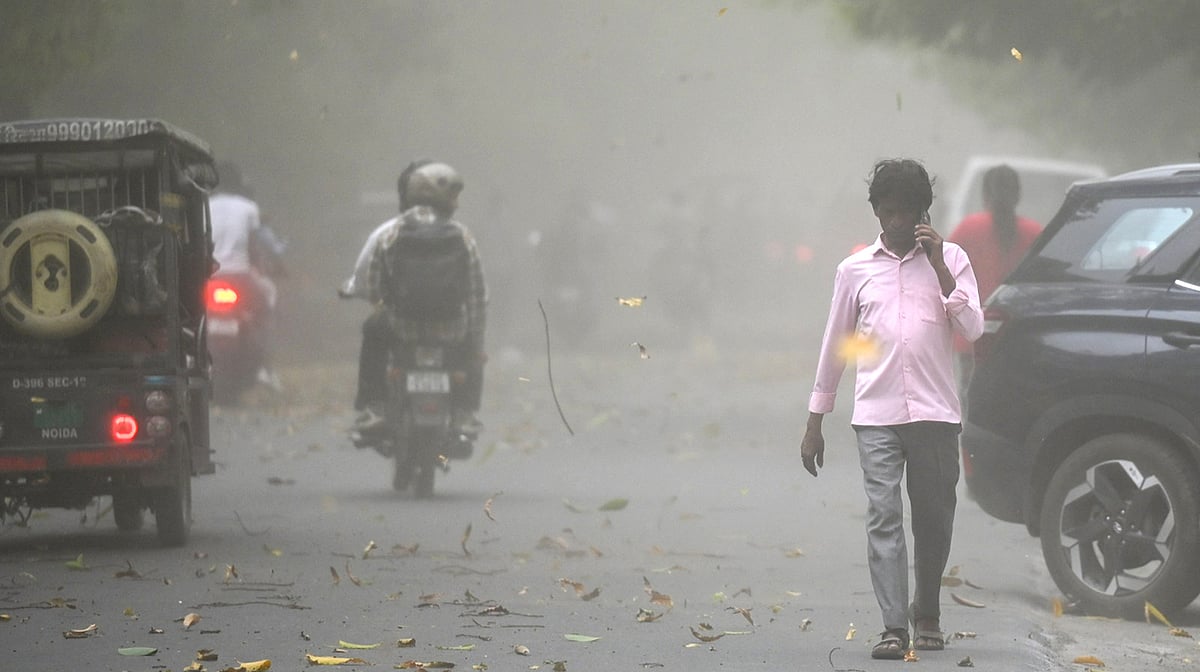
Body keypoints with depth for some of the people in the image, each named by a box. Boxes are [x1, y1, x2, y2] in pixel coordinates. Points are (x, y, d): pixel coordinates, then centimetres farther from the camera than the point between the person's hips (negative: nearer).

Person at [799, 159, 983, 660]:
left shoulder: (950, 259, 7)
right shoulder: (855, 269, 10)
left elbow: (972, 329, -4)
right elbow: (835, 346, 14)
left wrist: (939, 267, -9)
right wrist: (814, 424, 13)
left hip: (934, 412, 0)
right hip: (876, 416, 0)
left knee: (934, 520, 6)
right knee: (883, 519, -10)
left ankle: (927, 614, 27)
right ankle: (894, 627, -12)